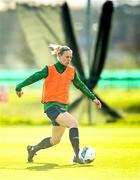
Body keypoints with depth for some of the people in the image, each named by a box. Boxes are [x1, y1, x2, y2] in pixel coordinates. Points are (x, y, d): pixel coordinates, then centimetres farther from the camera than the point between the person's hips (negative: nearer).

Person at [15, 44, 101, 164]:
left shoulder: (71, 71, 8)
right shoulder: (49, 70, -7)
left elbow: (80, 85, 20)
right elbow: (34, 77, -7)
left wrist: (93, 98, 21)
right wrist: (19, 88, -12)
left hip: (63, 107, 7)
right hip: (51, 106, -7)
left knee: (55, 140, 15)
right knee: (74, 123, -28)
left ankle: (33, 149, 38)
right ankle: (77, 156, -31)